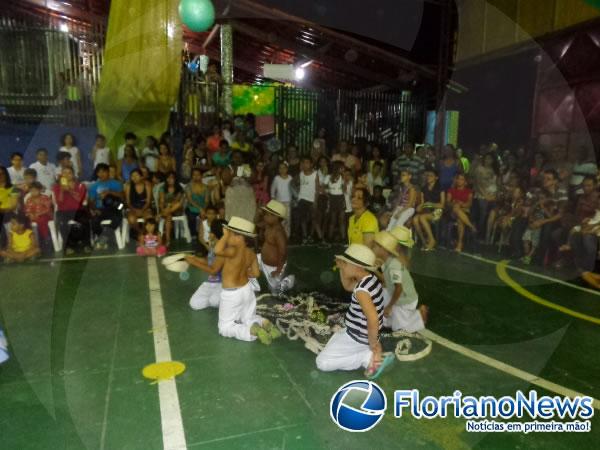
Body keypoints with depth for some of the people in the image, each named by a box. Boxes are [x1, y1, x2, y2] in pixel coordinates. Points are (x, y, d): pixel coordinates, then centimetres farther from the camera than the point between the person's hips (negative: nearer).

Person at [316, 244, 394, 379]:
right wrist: (342, 268, 0)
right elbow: (347, 286, 15)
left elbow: (373, 319, -40)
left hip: (358, 338, -9)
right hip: (360, 332, 9)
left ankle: (368, 358, -7)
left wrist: (373, 345, -25)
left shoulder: (361, 290, -31)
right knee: (332, 343, 30)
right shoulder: (370, 278, -3)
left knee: (321, 362, -2)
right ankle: (367, 353, 10)